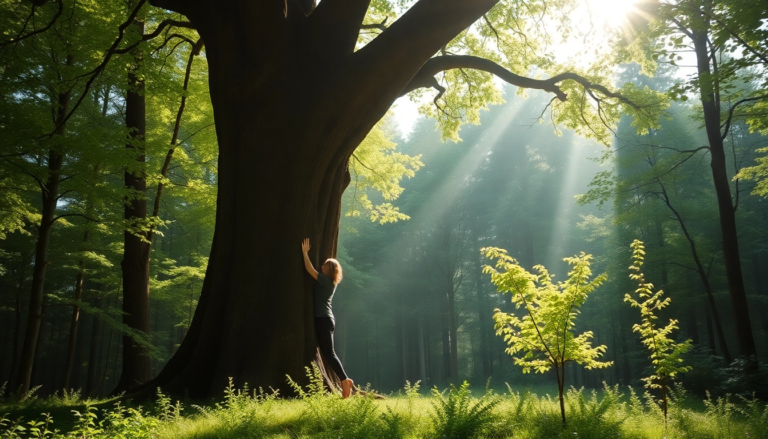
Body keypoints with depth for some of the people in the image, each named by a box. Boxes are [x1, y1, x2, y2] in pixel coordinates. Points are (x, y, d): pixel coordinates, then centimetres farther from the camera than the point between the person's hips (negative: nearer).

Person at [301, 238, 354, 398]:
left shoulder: (325, 280, -12)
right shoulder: (330, 282, 13)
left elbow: (310, 269, -15)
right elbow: (313, 270, 26)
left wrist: (305, 251, -5)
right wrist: (306, 252, 25)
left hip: (323, 319, -10)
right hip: (326, 319, 10)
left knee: (328, 352, -9)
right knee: (329, 352, 10)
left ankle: (344, 380, -12)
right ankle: (345, 380, 10)